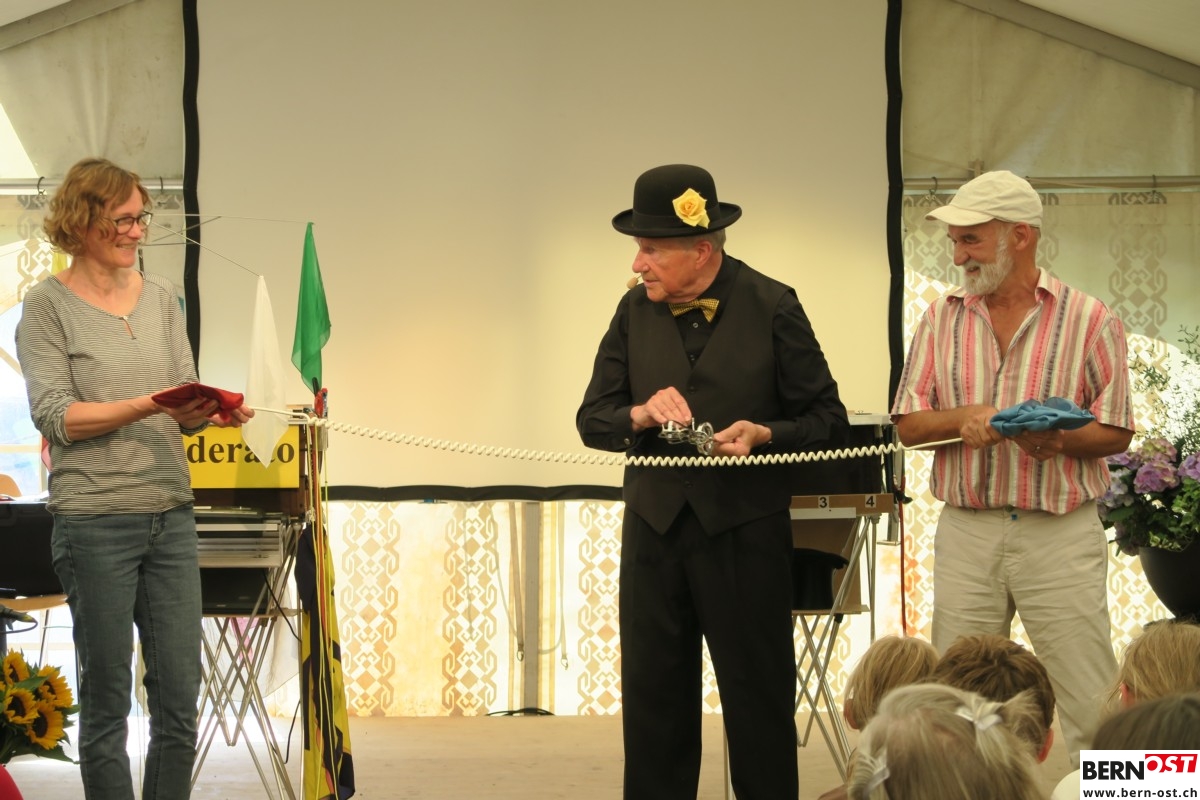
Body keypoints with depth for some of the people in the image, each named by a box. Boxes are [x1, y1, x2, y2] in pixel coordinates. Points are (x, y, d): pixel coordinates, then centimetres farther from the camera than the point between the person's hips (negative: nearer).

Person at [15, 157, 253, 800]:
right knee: (107, 698, 2)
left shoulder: (161, 296, 12)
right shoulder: (48, 305, -3)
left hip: (171, 515, 5)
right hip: (95, 522, -5)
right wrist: (151, 405, -20)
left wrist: (211, 411, -12)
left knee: (181, 696, 5)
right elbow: (56, 417, -11)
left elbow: (183, 410, 11)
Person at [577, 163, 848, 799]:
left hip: (744, 531, -4)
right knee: (652, 699, 9)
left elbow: (827, 420, -1)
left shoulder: (771, 308, -5)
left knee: (758, 700, 2)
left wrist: (764, 433, -19)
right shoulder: (636, 310, 6)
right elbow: (592, 418, 5)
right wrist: (642, 414, -15)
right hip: (653, 527, 4)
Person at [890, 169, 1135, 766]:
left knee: (1092, 710, -3)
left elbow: (1117, 432, -1)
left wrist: (1062, 440, -21)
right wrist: (963, 417, -14)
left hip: (1060, 532, -3)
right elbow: (908, 425, 6)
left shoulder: (1089, 321, -1)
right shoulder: (942, 319, 9)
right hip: (966, 531, 3)